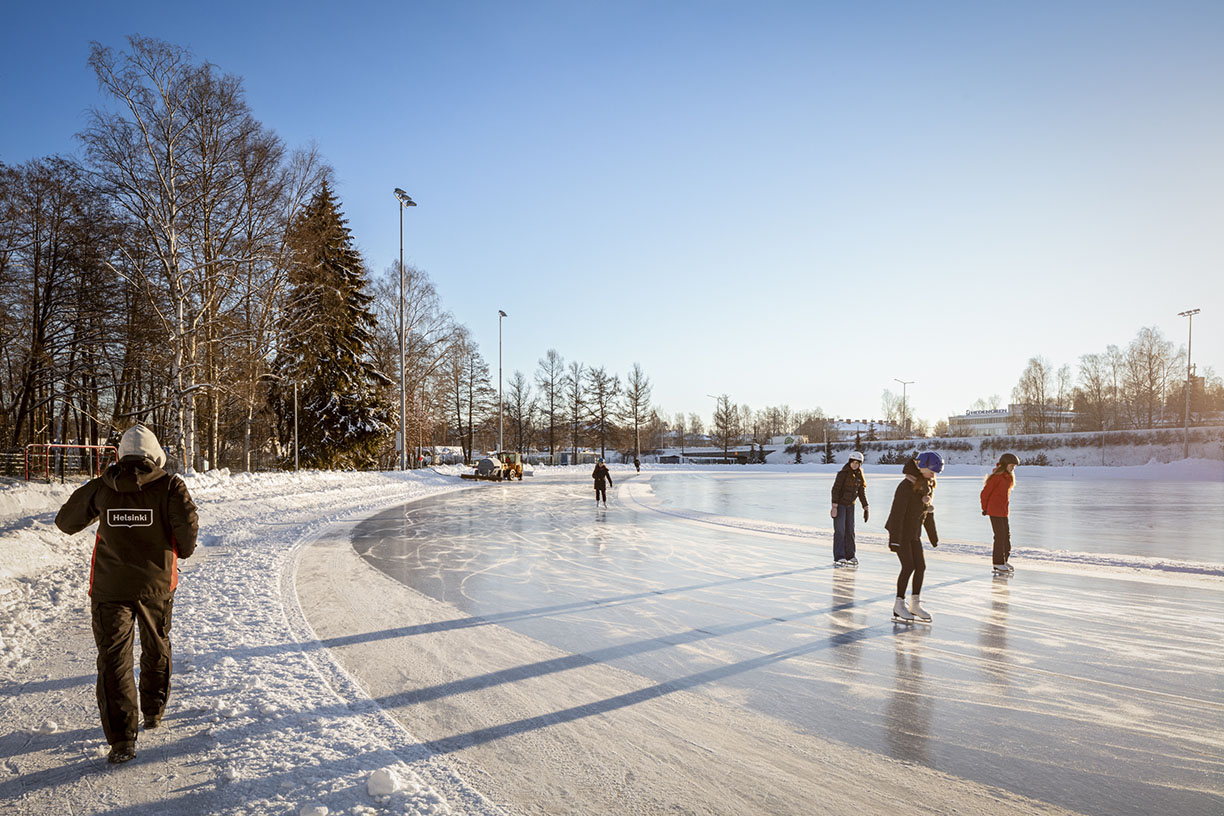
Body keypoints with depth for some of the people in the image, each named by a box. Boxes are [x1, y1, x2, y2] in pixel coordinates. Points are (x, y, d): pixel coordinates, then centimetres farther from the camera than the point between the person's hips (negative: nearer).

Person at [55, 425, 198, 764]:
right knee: (156, 649, 22)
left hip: (110, 587, 0)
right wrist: (184, 550, 3)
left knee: (113, 660, 3)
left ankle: (122, 739, -4)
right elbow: (187, 524, -18)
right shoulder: (169, 486, -9)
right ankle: (153, 711, 38)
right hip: (156, 585, 0)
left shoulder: (101, 487, -2)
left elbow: (66, 521, 11)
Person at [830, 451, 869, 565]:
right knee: (840, 530, -7)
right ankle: (839, 557, -5)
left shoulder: (859, 476, 5)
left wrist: (866, 507, 11)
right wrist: (834, 506, -23)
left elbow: (862, 492, 13)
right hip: (840, 504, -6)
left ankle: (850, 556, 18)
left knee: (850, 530, 9)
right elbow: (835, 489, -18)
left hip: (850, 505, 6)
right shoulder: (843, 473, -15)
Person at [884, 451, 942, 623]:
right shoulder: (906, 486, -21)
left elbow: (928, 512, 16)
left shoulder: (927, 486, 5)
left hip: (914, 533, 8)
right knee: (908, 566, -10)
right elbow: (897, 513, -24)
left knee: (921, 566, 6)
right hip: (900, 532, -8)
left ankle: (915, 604, 17)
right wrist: (895, 539, -27)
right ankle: (899, 605, 0)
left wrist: (933, 536, 20)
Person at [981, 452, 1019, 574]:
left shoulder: (1009, 477, 10)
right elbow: (985, 493, -14)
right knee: (1000, 536, -5)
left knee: (1007, 534, 12)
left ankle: (1005, 560, 24)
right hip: (995, 511, -8)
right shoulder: (996, 477, -16)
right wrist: (985, 508, -5)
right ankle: (998, 563, 3)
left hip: (1003, 511, 8)